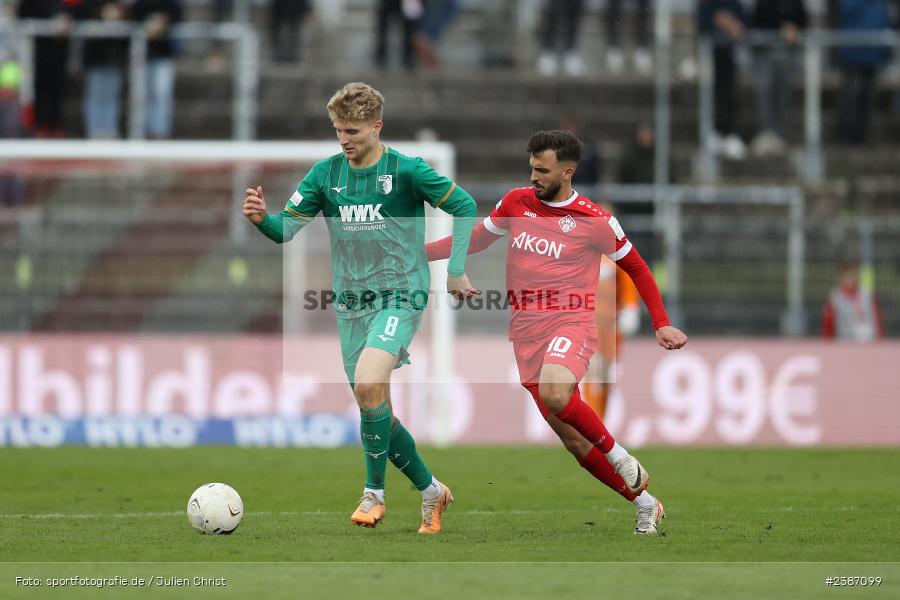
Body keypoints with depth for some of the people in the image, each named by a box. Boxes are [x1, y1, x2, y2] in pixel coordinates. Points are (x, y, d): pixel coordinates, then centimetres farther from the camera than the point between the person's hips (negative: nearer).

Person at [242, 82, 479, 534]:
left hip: (400, 297, -5)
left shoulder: (406, 170, -8)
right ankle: (431, 491, 27)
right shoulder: (326, 173, 4)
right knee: (377, 411, 7)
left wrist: (455, 271, -3)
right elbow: (286, 228, 0)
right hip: (350, 305, 5)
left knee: (369, 382, -28)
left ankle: (374, 492, -15)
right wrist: (261, 218, -22)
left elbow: (464, 207, 0)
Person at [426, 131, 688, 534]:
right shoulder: (516, 203, 7)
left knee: (555, 395, -36)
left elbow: (637, 269, 7)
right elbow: (477, 240, 20)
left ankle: (620, 458, -13)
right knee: (574, 441, 1)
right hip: (525, 330, 4)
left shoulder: (595, 221, -5)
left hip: (570, 323, -4)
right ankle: (644, 504, 15)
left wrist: (661, 324, 1)